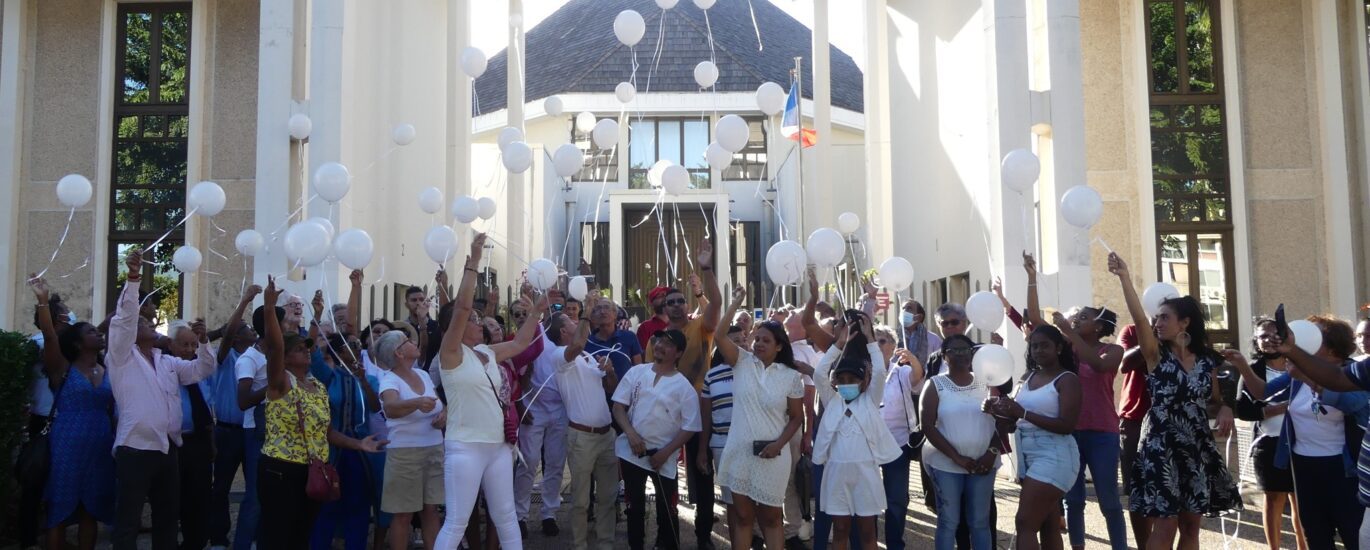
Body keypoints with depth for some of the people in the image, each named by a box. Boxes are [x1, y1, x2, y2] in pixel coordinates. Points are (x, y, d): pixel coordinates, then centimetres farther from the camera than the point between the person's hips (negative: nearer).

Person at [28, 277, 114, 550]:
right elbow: (50, 337, -18)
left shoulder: (108, 374, 10)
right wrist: (43, 301, -28)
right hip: (66, 448, -4)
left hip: (99, 449, 4)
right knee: (59, 512, 0)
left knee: (90, 512, 9)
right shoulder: (62, 370, -2)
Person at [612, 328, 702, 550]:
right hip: (632, 451, 3)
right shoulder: (636, 372, 1)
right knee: (634, 506, 15)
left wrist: (666, 452, -14)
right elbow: (618, 406, 1)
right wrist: (630, 433, -13)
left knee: (666, 510, 4)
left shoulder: (684, 386, -7)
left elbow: (690, 427, -7)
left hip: (663, 457, -2)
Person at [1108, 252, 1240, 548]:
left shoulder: (1206, 360, 7)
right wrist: (1124, 277, -31)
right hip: (1162, 448, -4)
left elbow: (1215, 398, 19)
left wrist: (1225, 410, -5)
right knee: (1165, 526, -5)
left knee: (1190, 525, 10)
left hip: (1197, 448, 4)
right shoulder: (1157, 354, -4)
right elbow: (1139, 318, -20)